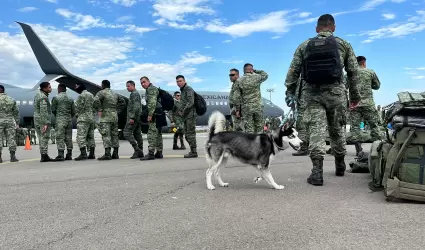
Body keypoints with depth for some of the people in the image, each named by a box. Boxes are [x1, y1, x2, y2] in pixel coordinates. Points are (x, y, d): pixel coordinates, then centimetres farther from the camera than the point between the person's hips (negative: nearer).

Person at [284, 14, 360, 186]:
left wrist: (290, 92, 6)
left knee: (316, 129, -4)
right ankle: (340, 165, 29)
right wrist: (354, 94, 17)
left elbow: (293, 71, 4)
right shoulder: (343, 44, 10)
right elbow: (353, 71, 10)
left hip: (311, 92, 0)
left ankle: (317, 170, -15)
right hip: (335, 91, 1)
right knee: (336, 129, 14)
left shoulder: (304, 46, 11)